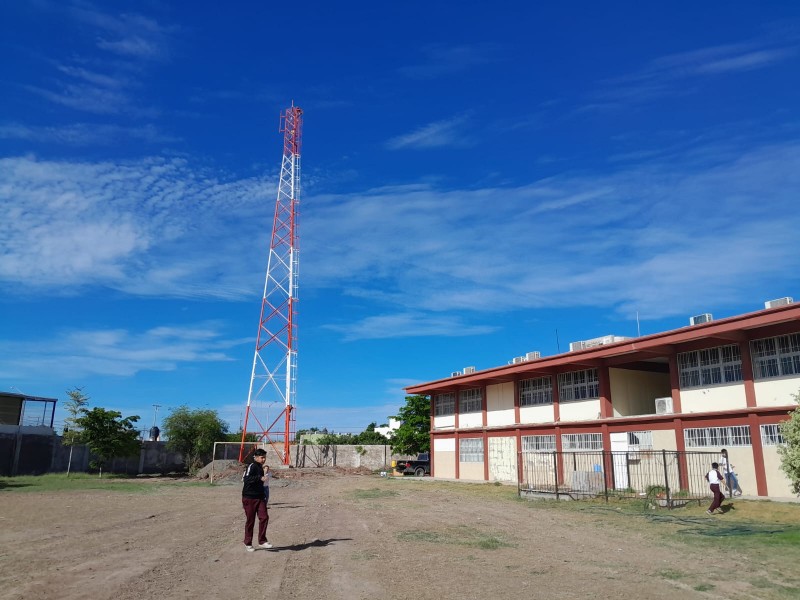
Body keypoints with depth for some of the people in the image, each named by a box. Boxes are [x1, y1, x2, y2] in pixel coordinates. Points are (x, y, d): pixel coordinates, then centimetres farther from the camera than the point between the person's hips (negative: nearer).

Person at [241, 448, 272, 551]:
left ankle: (262, 541, 6)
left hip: (260, 498, 7)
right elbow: (246, 479, -29)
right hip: (249, 498, -7)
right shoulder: (251, 467, -13)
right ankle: (248, 544, 16)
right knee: (250, 521, 2)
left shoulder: (260, 467, 13)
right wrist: (260, 478, -38)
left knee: (264, 517, -4)